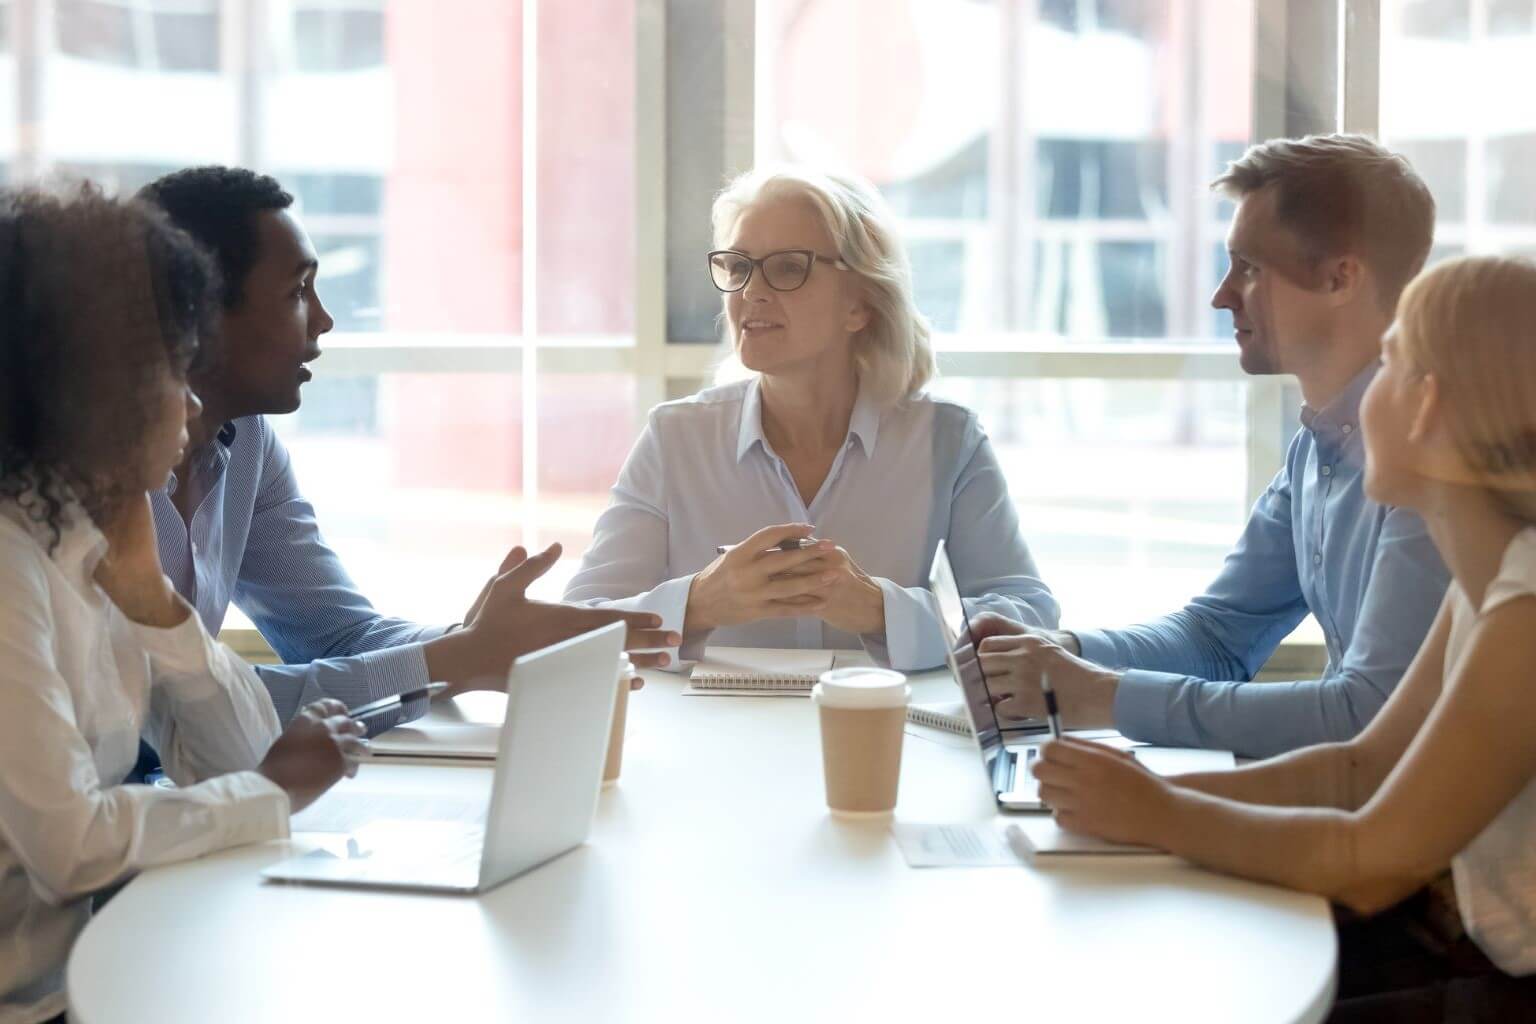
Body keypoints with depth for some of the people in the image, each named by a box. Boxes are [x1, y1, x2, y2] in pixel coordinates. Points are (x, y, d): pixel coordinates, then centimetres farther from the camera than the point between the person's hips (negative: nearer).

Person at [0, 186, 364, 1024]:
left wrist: (146, 593, -6)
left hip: (92, 956, 7)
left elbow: (240, 757, 8)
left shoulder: (86, 540, 6)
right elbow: (69, 844, -24)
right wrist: (277, 789, -11)